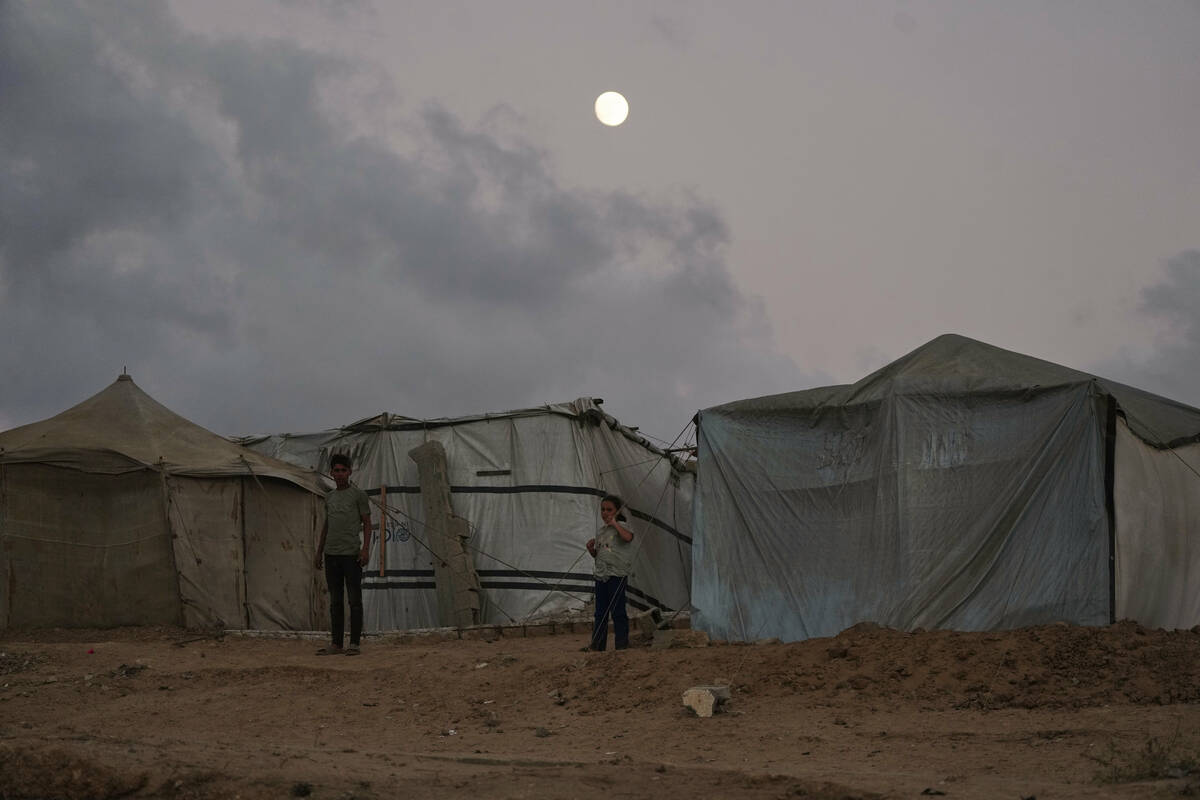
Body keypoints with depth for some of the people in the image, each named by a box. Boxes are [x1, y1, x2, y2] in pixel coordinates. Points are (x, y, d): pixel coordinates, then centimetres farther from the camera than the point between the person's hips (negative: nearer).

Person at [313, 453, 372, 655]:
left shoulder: (358, 495, 1)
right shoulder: (329, 498, 16)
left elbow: (367, 523, -1)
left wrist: (366, 549, -12)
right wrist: (319, 553, 18)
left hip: (351, 554, -5)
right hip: (331, 554, 5)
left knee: (354, 599, -4)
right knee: (335, 601, 7)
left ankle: (354, 643, -2)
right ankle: (336, 644, 9)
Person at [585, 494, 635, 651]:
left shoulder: (621, 527, -6)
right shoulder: (601, 531, 15)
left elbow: (628, 537, -30)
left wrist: (614, 523, -26)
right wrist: (591, 548, 2)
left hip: (617, 575, -7)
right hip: (601, 575, 7)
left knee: (617, 611, -4)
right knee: (600, 612, 11)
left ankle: (621, 645, 3)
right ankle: (597, 645, 17)